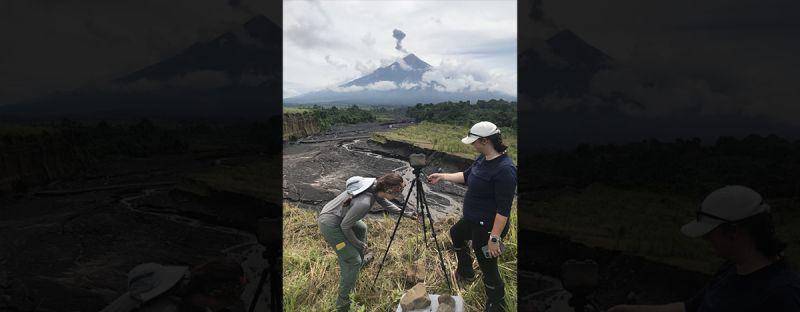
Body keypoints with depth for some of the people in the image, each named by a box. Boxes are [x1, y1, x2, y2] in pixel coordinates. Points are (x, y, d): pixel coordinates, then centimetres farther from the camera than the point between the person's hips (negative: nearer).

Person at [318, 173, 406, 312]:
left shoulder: (374, 184, -10)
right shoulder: (364, 202, -34)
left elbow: (383, 201, 14)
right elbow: (345, 227, -22)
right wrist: (358, 244, -6)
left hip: (334, 213, 9)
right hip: (330, 224, -9)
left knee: (362, 228, 31)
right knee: (354, 261, -5)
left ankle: (361, 259, 55)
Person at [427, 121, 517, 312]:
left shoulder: (504, 169, -29)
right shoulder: (484, 159, 0)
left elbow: (504, 209, -29)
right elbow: (466, 176, 17)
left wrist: (494, 238, -28)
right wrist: (442, 176, 16)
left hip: (488, 226, -11)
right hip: (473, 219, 11)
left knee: (488, 267, 0)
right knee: (456, 233, 33)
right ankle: (465, 272, 55)